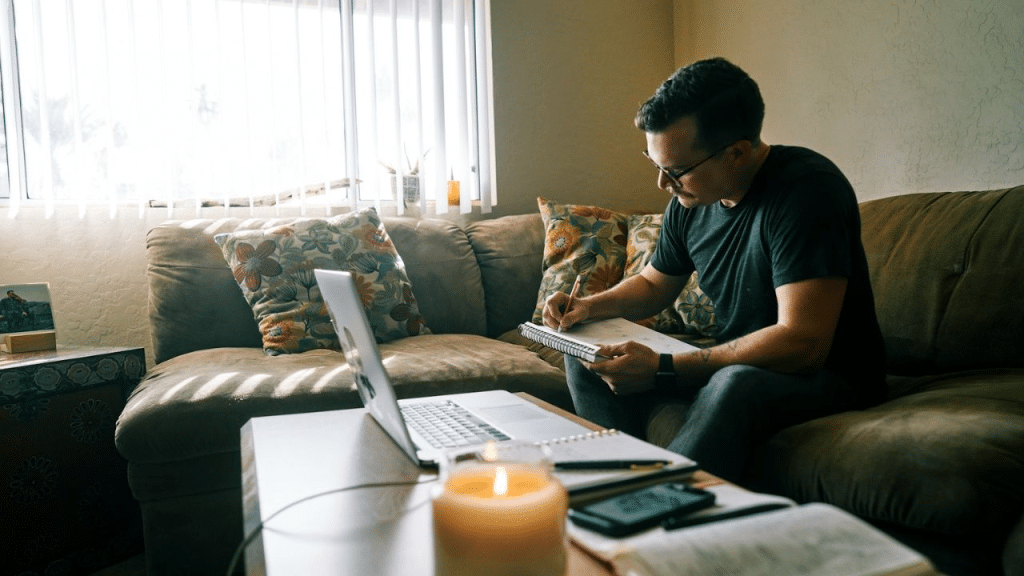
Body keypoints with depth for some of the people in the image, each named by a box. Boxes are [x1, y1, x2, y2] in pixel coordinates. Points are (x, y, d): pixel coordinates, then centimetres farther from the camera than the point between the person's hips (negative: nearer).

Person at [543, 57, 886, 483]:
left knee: (735, 385, -40)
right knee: (587, 358, -3)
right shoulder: (689, 201, -1)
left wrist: (663, 369, -32)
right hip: (732, 362, 7)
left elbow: (802, 345, -31)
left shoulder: (807, 191, -24)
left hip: (827, 374, -7)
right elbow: (653, 285, 17)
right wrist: (588, 307, -4)